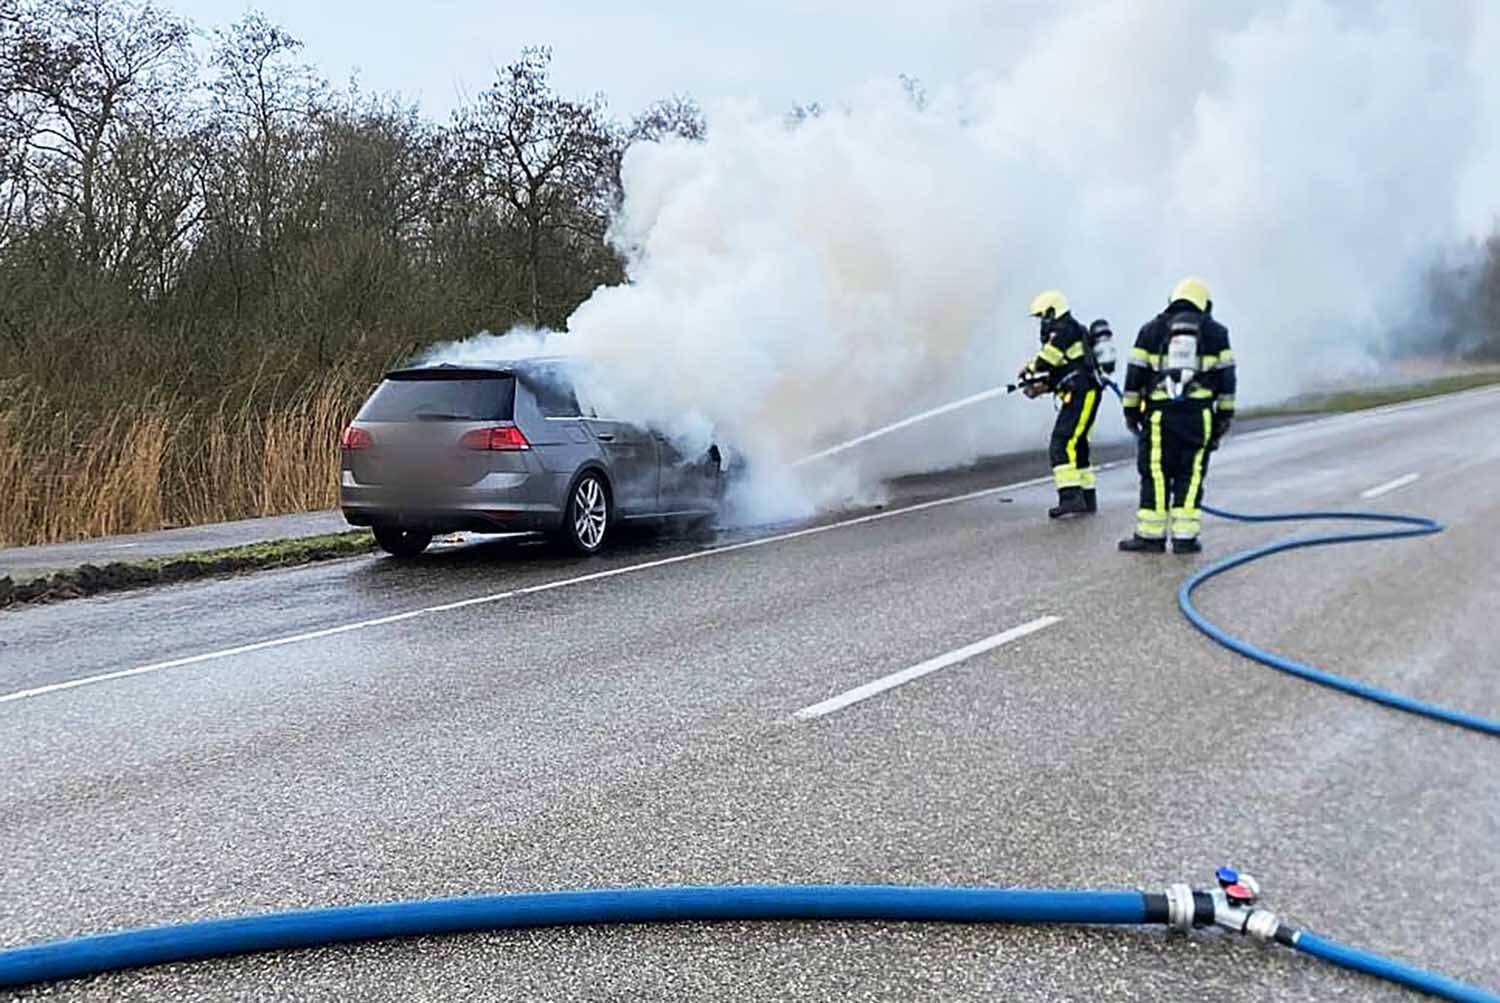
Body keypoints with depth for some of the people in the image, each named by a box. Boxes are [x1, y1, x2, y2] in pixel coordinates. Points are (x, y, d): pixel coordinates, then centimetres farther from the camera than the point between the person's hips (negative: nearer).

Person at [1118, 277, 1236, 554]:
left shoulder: (1151, 330, 8)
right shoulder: (1215, 332, 9)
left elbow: (1135, 374, 6)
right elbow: (1226, 377, 8)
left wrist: (1131, 410, 12)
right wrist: (1225, 414, 13)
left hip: (1159, 416, 0)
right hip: (1200, 416, 0)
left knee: (1156, 474, 4)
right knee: (1190, 476, 4)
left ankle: (1151, 535, 6)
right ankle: (1184, 537, 1)